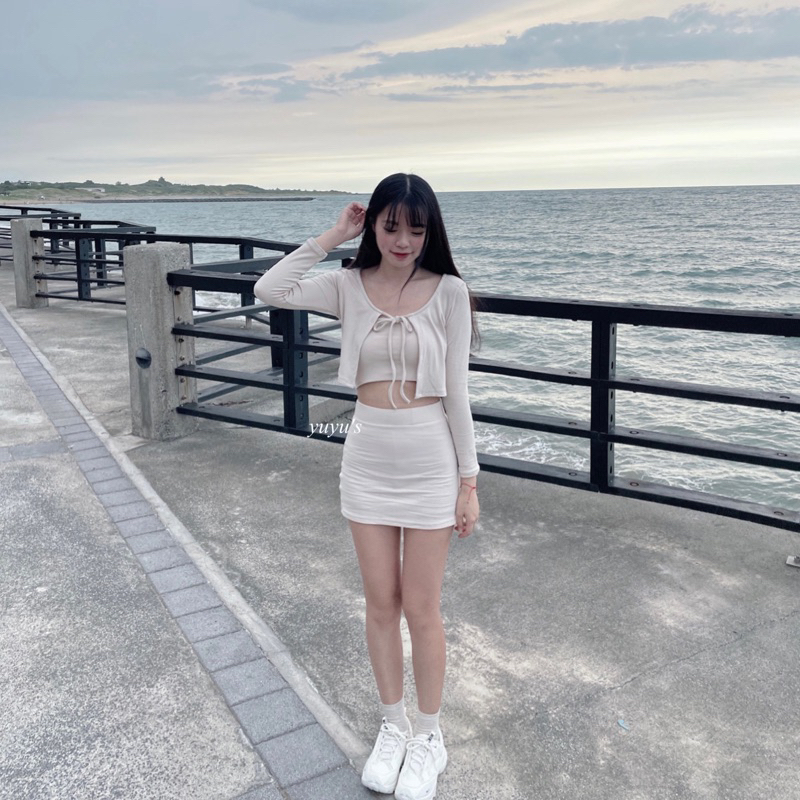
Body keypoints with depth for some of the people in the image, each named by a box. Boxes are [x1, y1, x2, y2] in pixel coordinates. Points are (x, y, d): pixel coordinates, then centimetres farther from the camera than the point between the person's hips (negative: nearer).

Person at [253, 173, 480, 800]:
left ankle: (429, 735, 29)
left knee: (421, 609, 7)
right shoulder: (350, 286, 0)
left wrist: (469, 480, -5)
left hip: (430, 463, -2)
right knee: (381, 605, 14)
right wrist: (333, 237, -10)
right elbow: (269, 291, -15)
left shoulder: (448, 292, -7)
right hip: (367, 460, 3)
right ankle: (393, 726, 34)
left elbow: (456, 393, -5)